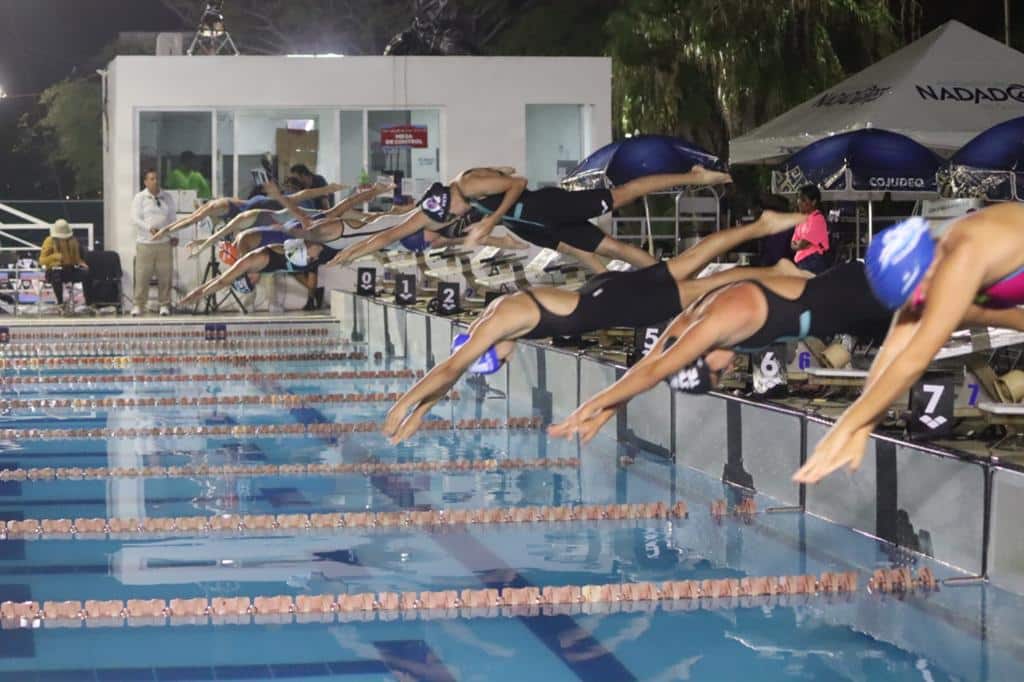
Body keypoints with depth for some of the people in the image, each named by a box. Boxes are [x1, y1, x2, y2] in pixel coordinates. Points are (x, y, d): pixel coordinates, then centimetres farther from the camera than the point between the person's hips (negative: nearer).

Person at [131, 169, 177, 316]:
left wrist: (174, 236, 7)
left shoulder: (167, 197, 13)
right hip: (145, 243, -3)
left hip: (164, 243, 3)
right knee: (142, 276, -3)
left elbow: (172, 219, 19)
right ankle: (138, 305, 5)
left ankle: (164, 304, 12)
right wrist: (149, 228, -21)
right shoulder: (140, 198, 3)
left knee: (165, 276, 2)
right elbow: (135, 219, -6)